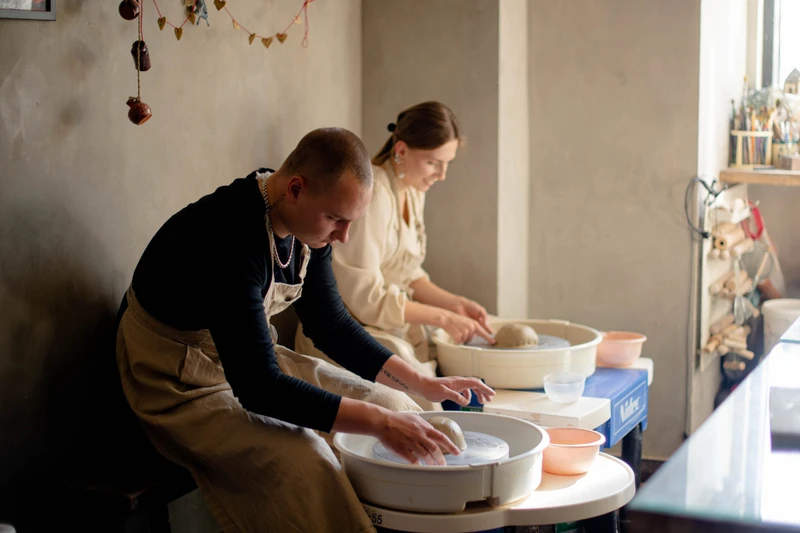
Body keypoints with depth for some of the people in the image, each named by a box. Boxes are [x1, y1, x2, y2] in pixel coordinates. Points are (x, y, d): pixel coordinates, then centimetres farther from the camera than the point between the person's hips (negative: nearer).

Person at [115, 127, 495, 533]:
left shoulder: (307, 224, -6)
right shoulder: (230, 238, -33)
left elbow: (331, 324, 8)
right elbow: (258, 389, -34)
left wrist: (423, 385, -1)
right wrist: (378, 423, -34)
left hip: (251, 359, 9)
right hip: (182, 380, -9)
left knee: (394, 407, 3)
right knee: (304, 463, -32)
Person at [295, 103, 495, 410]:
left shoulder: (413, 192, 9)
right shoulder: (372, 195, -20)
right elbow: (365, 298, -21)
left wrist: (456, 304, 0)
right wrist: (443, 317, -15)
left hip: (396, 328, 9)